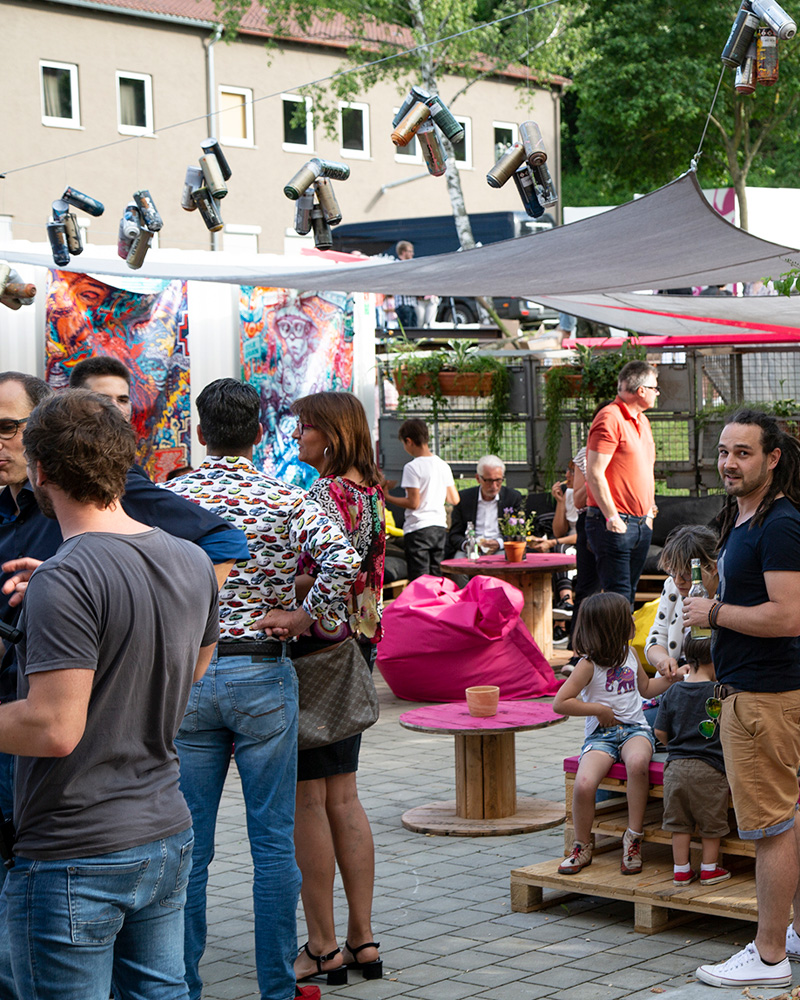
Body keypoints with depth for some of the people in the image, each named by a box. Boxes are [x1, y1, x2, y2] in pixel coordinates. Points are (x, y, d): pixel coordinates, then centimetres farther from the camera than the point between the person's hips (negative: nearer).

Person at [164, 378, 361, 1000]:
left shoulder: (167, 499, -1)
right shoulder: (287, 500, -4)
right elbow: (343, 558, -20)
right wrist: (310, 616, -7)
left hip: (184, 675, 1)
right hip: (262, 674, -1)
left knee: (188, 843, 8)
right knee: (274, 840, 7)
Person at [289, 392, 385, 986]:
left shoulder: (325, 495, -16)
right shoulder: (371, 491, 11)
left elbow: (326, 575, -26)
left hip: (314, 652, -9)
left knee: (307, 800, 0)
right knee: (343, 798, 13)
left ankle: (323, 948, 6)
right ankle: (363, 940, 17)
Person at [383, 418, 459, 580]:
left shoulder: (412, 467, -12)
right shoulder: (443, 465, 8)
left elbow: (413, 503, -15)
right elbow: (454, 499, 12)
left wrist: (387, 496, -5)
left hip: (418, 530, -7)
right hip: (440, 527, 7)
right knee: (436, 579, 12)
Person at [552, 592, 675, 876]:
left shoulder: (630, 653, 13)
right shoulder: (590, 664, -7)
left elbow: (645, 686, 33)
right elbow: (560, 703, -12)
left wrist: (670, 678, 18)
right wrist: (599, 709, -10)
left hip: (634, 728, 3)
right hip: (601, 734, -3)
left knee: (637, 762, -34)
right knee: (583, 784, -28)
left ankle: (633, 837, -21)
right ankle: (583, 847, -2)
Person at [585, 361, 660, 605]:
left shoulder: (641, 420, 17)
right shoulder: (610, 418, -12)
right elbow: (594, 473, -18)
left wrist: (649, 509, 17)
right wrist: (612, 517, -20)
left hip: (641, 523, 9)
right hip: (614, 524, -9)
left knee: (630, 595, 10)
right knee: (619, 596, -10)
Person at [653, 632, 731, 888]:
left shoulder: (672, 693, 2)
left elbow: (660, 732, 6)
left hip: (676, 767, 4)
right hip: (709, 768, -3)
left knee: (679, 822, 12)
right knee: (710, 822, 11)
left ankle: (681, 869, 18)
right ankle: (709, 868, 20)